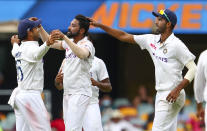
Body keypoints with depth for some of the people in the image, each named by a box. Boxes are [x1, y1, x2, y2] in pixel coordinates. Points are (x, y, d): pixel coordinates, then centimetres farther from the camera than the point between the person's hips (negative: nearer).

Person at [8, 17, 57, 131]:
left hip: (18, 95, 10)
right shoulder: (31, 48, -16)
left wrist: (15, 44, 60)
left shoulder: (20, 48, 13)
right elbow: (37, 54, -42)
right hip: (31, 95, -9)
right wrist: (47, 44, -62)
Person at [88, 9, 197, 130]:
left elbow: (193, 68, -15)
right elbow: (124, 36, 15)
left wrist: (178, 89, -22)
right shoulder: (152, 40, 10)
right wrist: (100, 25, 12)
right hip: (160, 94, 8)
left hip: (171, 95, -8)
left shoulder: (176, 45, -13)